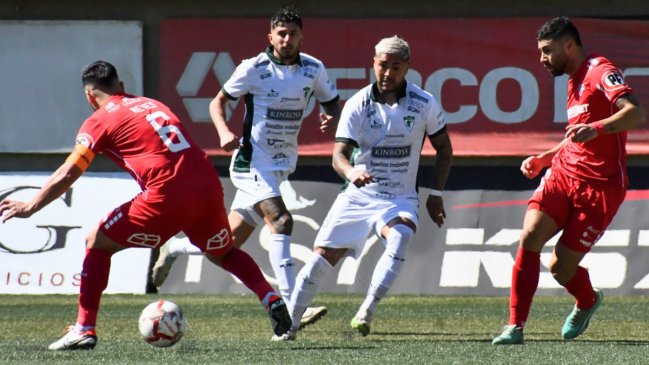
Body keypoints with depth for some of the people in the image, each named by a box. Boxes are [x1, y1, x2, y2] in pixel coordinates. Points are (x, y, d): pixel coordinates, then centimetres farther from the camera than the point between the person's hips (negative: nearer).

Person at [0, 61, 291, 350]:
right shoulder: (152, 105, 26)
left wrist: (29, 207, 11)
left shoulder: (99, 122, 7)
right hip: (209, 187, 6)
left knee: (97, 244, 10)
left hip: (168, 196, -6)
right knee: (224, 253, 31)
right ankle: (272, 300, 11)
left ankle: (84, 329, 4)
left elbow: (66, 176, 3)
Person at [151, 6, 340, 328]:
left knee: (231, 240, 9)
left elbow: (332, 103, 15)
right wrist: (224, 132, -18)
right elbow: (218, 102, 0)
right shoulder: (254, 69, -10)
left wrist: (332, 119, -9)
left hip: (281, 165, 6)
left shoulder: (313, 69, 2)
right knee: (280, 221, -25)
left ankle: (173, 250, 37)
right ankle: (291, 309, -29)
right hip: (252, 161, -6)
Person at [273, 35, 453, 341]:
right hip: (358, 196, 1)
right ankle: (289, 324, 14)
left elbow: (444, 149, 10)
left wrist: (436, 194, 4)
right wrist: (351, 172, -37)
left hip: (400, 200, -1)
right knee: (322, 257, -4)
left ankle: (366, 312, -31)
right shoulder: (357, 105, -7)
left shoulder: (424, 104, -4)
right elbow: (339, 155, -14)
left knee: (401, 236, -34)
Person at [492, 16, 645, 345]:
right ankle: (515, 327, -14)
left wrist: (596, 128, -42)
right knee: (530, 236, -18)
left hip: (600, 187, -7)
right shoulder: (575, 81, 20)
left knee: (561, 268, -4)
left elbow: (636, 113, -27)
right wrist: (543, 159, 21)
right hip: (563, 174, 7)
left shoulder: (601, 72, -10)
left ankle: (587, 301, 32)